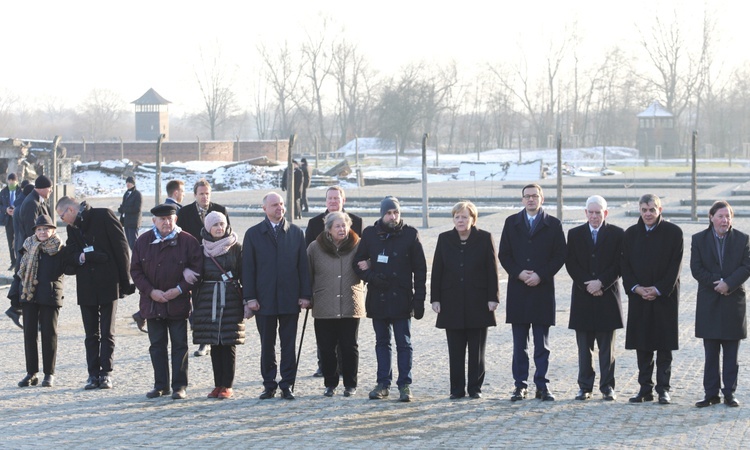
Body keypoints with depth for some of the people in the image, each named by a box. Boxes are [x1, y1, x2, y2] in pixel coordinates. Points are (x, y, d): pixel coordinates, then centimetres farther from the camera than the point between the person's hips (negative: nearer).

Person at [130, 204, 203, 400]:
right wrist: (151, 291, -8)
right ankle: (161, 385, 16)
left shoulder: (188, 241, -5)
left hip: (178, 302, -3)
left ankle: (180, 387, 7)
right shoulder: (143, 241, 3)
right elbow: (135, 270, 3)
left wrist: (179, 290, -14)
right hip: (152, 303, 3)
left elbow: (197, 270, -5)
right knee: (157, 345, 8)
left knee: (179, 345, 2)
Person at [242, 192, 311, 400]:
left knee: (288, 344, 3)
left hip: (290, 298, 0)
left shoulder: (296, 233, 8)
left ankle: (287, 385, 8)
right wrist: (249, 297, -6)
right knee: (267, 345, 5)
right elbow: (248, 268, 2)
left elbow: (303, 265, 6)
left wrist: (305, 294, -1)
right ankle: (269, 385, 12)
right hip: (264, 299, 0)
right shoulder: (253, 234, 5)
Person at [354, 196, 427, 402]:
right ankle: (383, 383, 17)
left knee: (404, 343, 0)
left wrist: (419, 299, -6)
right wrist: (372, 277, -11)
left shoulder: (410, 234, -2)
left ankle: (404, 385, 3)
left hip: (401, 299, -3)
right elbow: (358, 263, 9)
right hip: (378, 298, 3)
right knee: (382, 342, 10)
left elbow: (420, 269, 0)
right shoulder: (370, 234, 5)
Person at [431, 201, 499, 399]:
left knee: (477, 350, 4)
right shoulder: (444, 239, 7)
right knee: (455, 351, 3)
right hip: (452, 304, 2)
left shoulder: (484, 238, 1)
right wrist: (435, 298, 1)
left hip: (477, 303, -2)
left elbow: (492, 270, 0)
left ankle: (475, 388, 11)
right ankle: (457, 389, 8)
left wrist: (493, 297, -5)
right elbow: (436, 271, 7)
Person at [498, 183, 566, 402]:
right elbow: (504, 255, 7)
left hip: (542, 289, -2)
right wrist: (519, 273, -8)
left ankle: (542, 386, 5)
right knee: (519, 344, 4)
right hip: (518, 290, 2)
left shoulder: (553, 225, 4)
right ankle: (520, 385, 8)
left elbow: (560, 256, 1)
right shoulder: (512, 223, 10)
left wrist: (541, 275, -10)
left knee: (542, 344, 2)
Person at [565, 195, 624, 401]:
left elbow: (619, 264, -2)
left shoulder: (617, 234, 3)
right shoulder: (574, 234, 8)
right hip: (582, 297, 2)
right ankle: (585, 386, 8)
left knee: (607, 346, 3)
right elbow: (571, 264, 3)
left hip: (607, 296, -1)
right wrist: (587, 285, -9)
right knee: (584, 347, 4)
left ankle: (607, 387, 7)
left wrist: (601, 283, -12)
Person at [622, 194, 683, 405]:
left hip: (665, 296, -3)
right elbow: (625, 265, 7)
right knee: (642, 345, 5)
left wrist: (658, 289, -12)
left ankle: (663, 389, 4)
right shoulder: (631, 233, 8)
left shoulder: (673, 232, -2)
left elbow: (675, 265, -5)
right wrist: (636, 288, -8)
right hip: (639, 297, 3)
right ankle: (645, 389, 11)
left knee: (664, 344, -1)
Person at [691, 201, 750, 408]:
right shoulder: (699, 239, 4)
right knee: (710, 353, 3)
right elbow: (696, 268, -3)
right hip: (708, 303, 0)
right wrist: (716, 283, -14)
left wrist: (728, 284, -17)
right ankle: (711, 393, 6)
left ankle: (729, 393, 8)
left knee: (731, 354, 3)